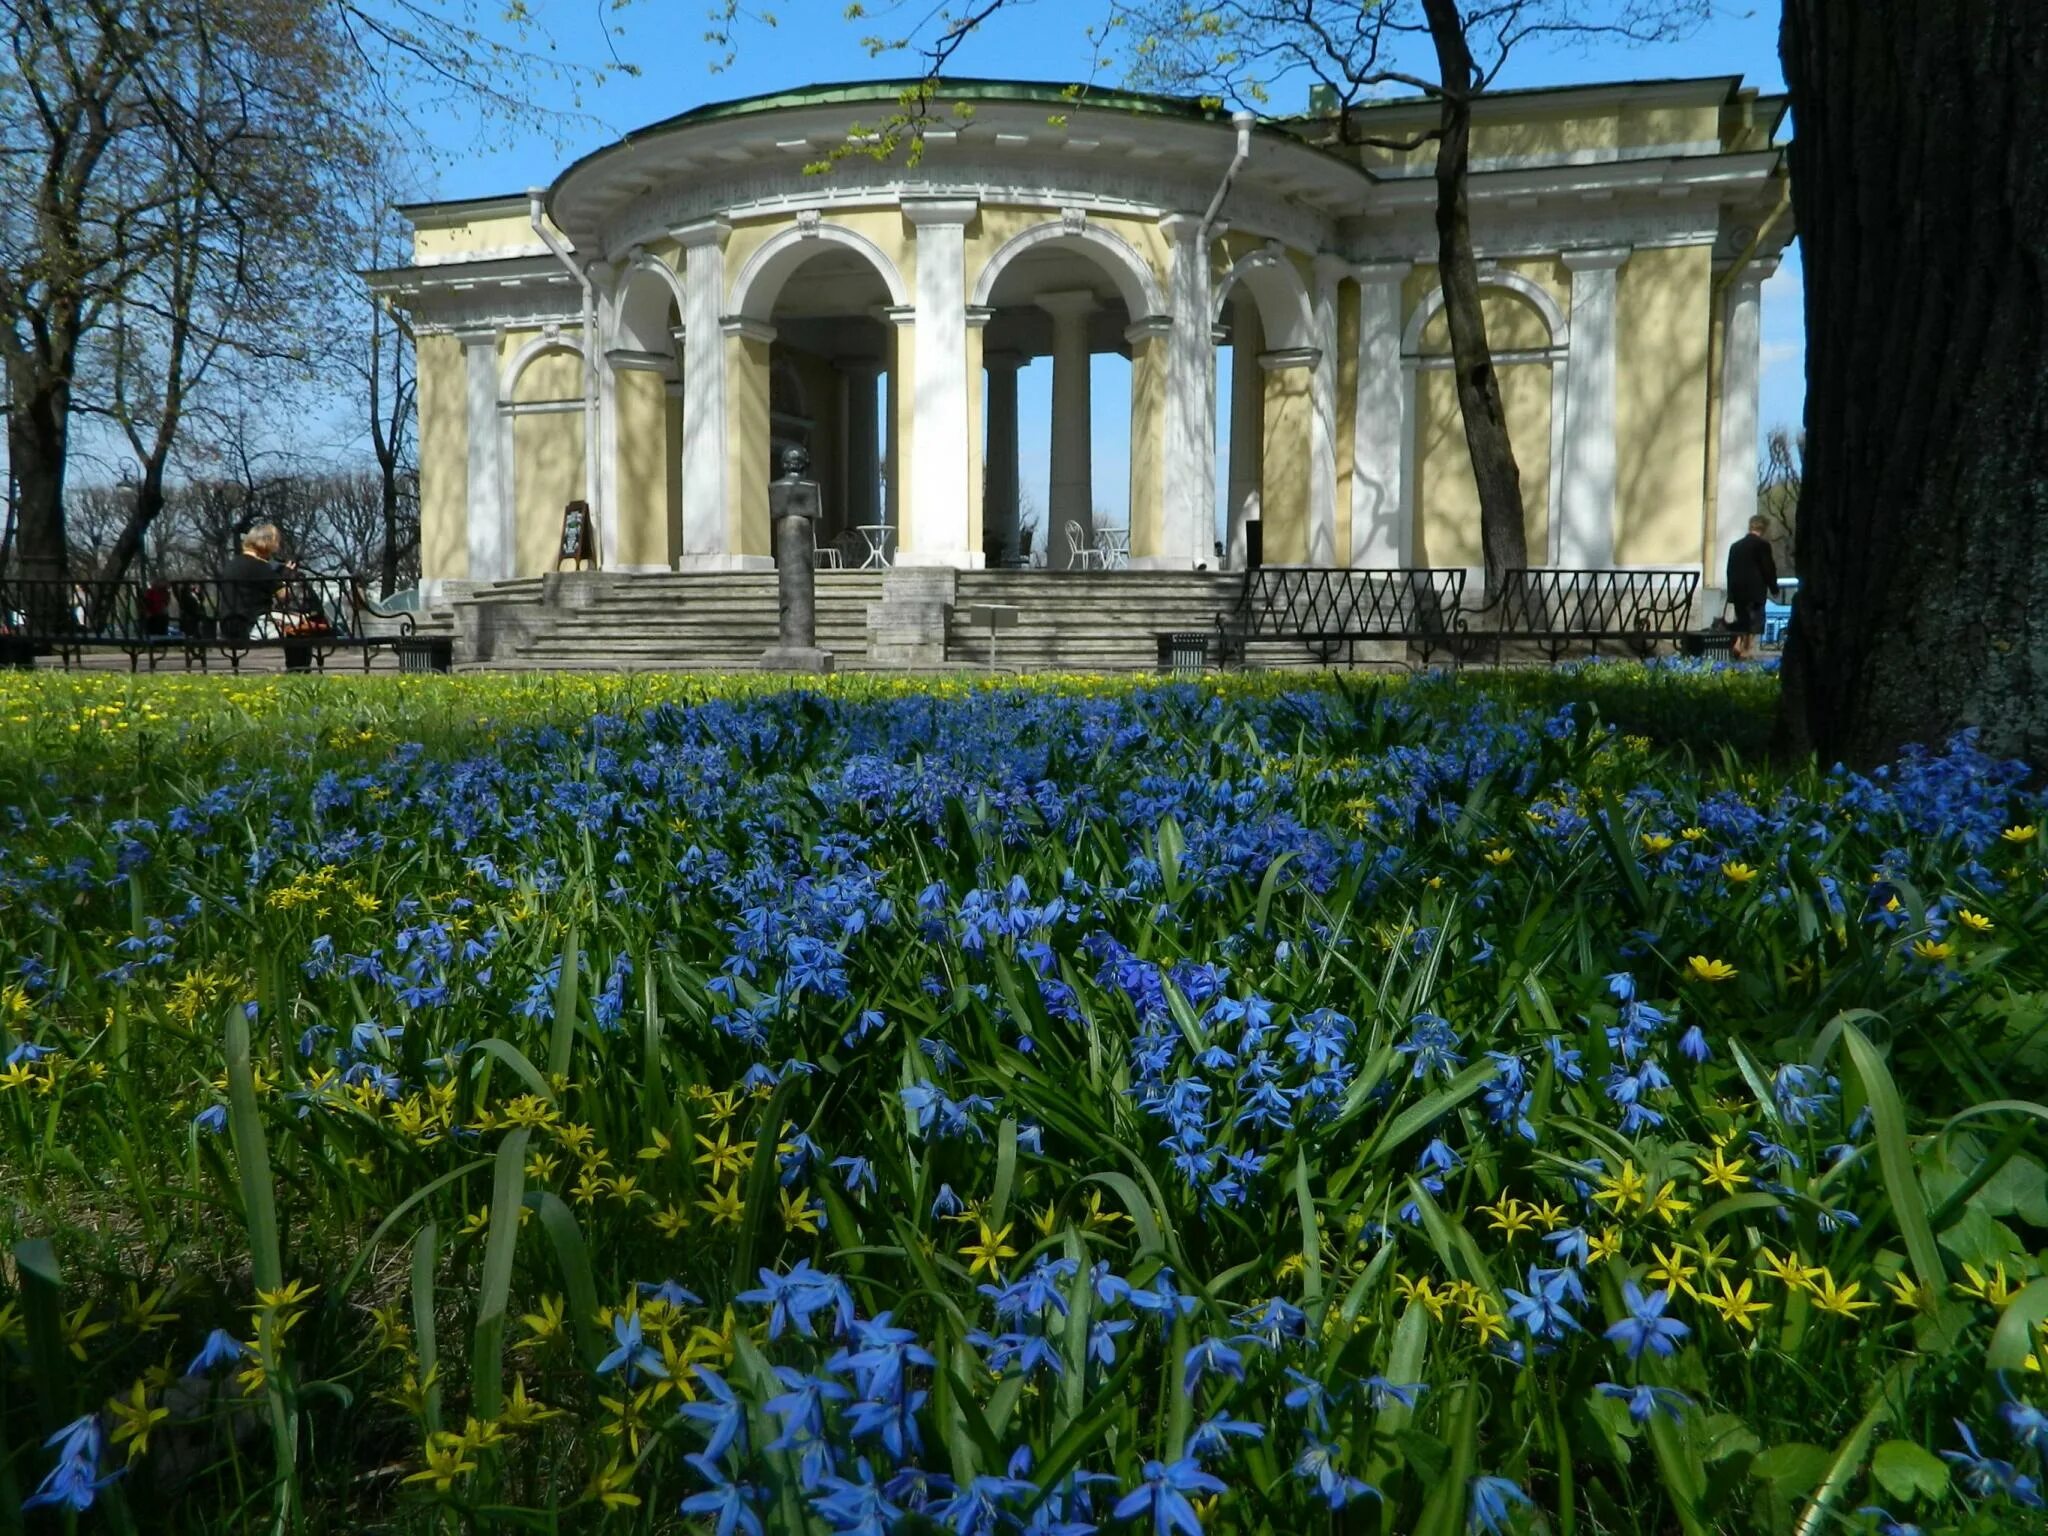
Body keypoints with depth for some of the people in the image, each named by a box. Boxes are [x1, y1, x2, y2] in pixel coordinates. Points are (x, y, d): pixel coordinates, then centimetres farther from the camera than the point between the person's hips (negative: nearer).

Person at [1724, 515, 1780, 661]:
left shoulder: (1735, 545, 9)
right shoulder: (1763, 544, -8)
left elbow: (1730, 570, 10)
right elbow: (1769, 569, -8)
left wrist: (1731, 593, 14)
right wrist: (1773, 588, 6)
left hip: (1737, 591, 5)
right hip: (1755, 591, -5)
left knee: (1742, 622, 15)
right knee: (1754, 622, 2)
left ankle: (1739, 644, 2)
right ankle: (1747, 651, 0)